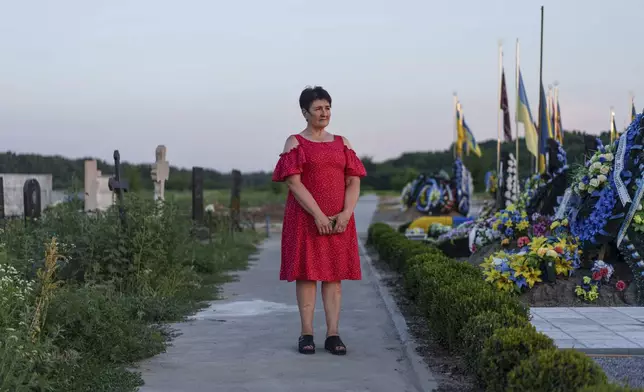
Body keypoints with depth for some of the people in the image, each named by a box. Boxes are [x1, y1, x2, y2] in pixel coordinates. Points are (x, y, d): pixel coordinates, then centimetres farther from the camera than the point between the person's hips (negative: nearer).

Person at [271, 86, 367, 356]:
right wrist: (319, 215, -18)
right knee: (307, 272, -2)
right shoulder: (295, 143, 1)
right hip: (305, 218, -3)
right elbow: (294, 182, -10)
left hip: (339, 221, 3)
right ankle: (306, 334, 3)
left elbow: (354, 182, 6)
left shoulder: (341, 144, 12)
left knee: (335, 275, 2)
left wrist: (346, 214, -10)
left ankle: (333, 335, 4)